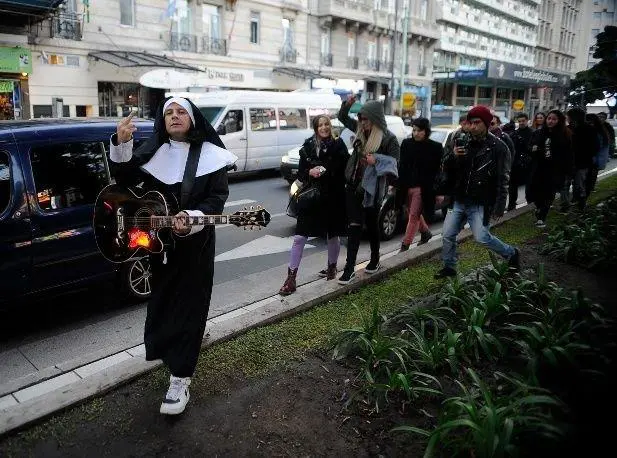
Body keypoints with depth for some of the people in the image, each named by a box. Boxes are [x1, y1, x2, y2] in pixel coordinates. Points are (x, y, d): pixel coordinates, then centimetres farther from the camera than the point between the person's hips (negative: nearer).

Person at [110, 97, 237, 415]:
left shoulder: (209, 154, -3)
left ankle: (180, 378, 6)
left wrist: (191, 219, -26)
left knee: (188, 305, 0)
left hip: (195, 243, -3)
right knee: (161, 300, 19)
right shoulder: (152, 151, 5)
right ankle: (169, 348, 46)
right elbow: (125, 180, -6)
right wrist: (121, 145, -23)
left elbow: (217, 197, -9)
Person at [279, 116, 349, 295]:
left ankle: (332, 267, 38)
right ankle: (291, 278, 0)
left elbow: (345, 169, -2)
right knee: (299, 237, -5)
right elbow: (300, 173, 5)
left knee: (333, 235, 14)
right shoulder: (307, 147, 3)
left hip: (333, 197, 0)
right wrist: (310, 172, -15)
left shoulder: (338, 145, -1)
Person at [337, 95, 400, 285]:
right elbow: (342, 117, 19)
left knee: (371, 226, 12)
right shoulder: (361, 129, 6)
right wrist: (347, 104, 1)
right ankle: (349, 268, 3)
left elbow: (394, 162, -11)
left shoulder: (388, 138, -10)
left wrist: (377, 160, -23)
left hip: (371, 189, -4)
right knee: (354, 226, 1)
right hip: (353, 186, 4)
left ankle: (375, 260, 33)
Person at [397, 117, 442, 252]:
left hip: (423, 188, -5)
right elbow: (402, 166, 10)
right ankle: (426, 232, 43)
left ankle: (405, 245, 1)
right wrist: (397, 184, 7)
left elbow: (439, 171, -5)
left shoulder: (435, 147, -6)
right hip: (408, 186, 5)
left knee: (414, 216, -4)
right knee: (415, 214, 18)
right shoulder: (406, 144, 6)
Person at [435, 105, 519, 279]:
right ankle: (449, 267, 24)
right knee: (448, 235, 5)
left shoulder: (498, 147, -8)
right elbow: (446, 168, 10)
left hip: (480, 204, -5)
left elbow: (502, 180, -11)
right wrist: (453, 156, -12)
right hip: (458, 201, 6)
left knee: (482, 237, -9)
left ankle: (512, 254, 17)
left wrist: (499, 206, -17)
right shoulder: (464, 143, 8)